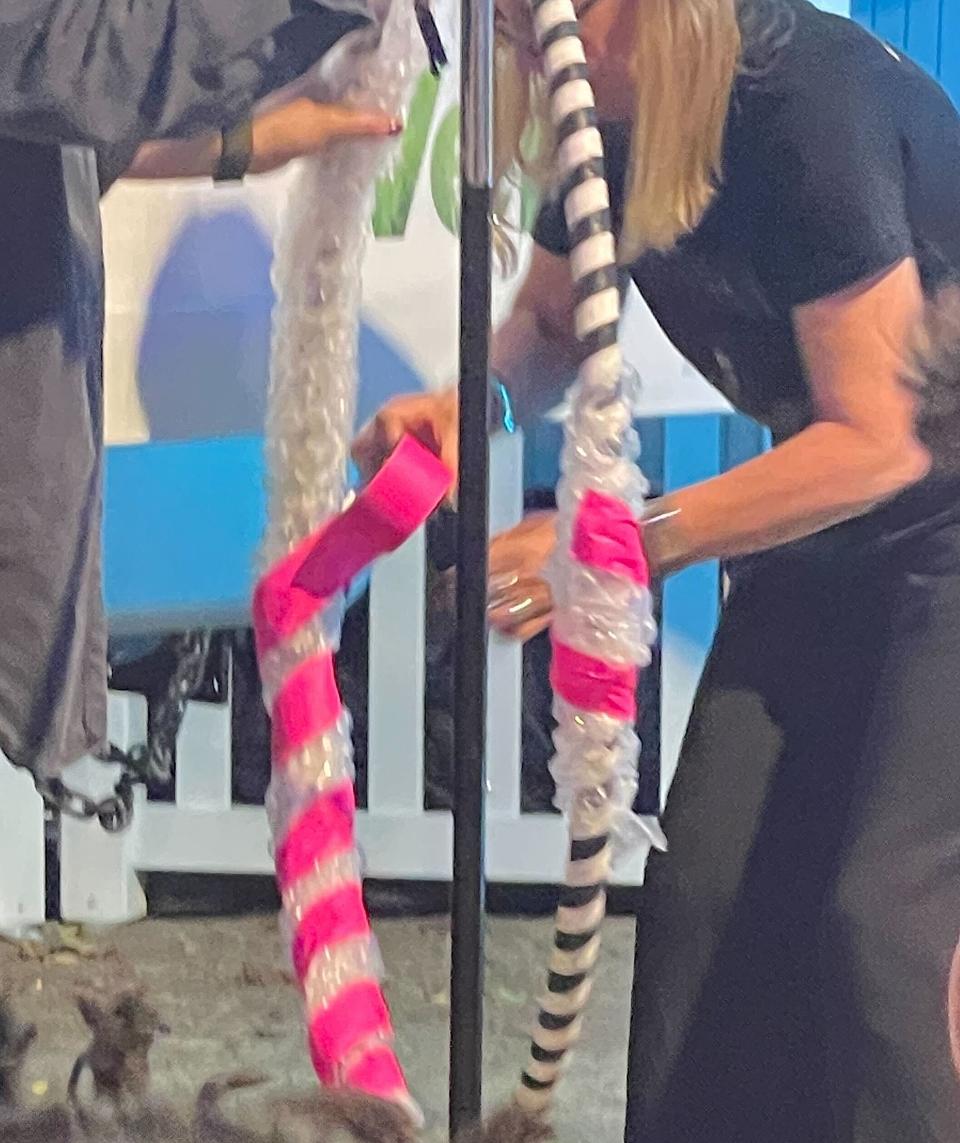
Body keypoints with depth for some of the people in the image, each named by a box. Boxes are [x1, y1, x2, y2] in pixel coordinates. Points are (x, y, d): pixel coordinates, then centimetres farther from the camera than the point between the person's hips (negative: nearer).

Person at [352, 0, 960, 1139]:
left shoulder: (810, 102, -28)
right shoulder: (608, 115, -6)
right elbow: (551, 325, 10)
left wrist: (627, 545, -29)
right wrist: (470, 406, -12)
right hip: (830, 518, 7)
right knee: (703, 891, 2)